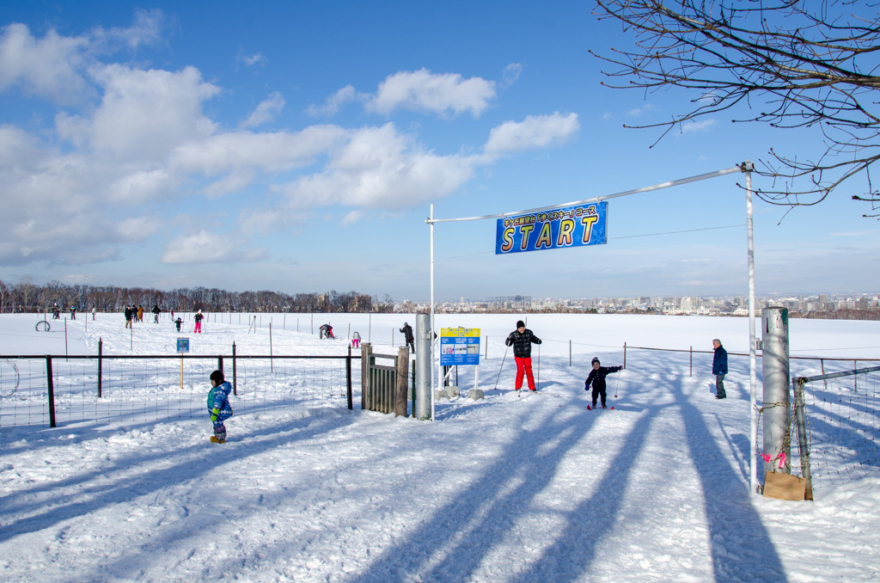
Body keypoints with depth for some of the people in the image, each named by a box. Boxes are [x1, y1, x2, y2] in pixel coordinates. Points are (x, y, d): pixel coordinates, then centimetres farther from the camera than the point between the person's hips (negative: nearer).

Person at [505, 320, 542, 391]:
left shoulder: (529, 332, -4)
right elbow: (508, 343, -9)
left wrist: (538, 340, -4)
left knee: (529, 371, 9)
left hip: (527, 356, 3)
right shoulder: (514, 334, -12)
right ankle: (518, 387, 0)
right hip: (518, 356, -3)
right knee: (520, 370, -15)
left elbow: (533, 338, 14)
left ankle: (532, 388, 24)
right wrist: (509, 339, -29)